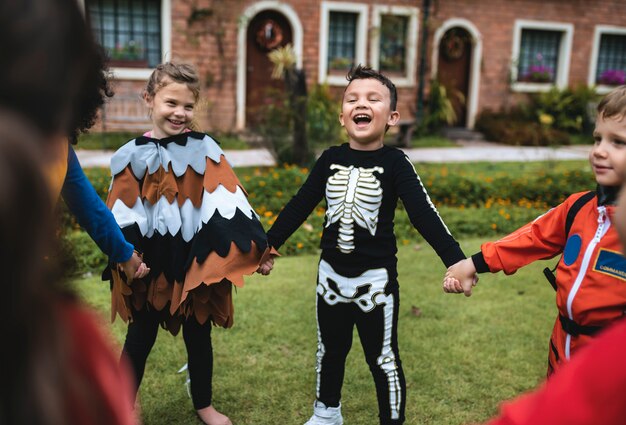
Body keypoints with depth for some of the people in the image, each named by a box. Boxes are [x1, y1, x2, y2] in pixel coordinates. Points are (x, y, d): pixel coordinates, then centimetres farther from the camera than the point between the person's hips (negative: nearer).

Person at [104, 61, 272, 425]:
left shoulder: (205, 149, -4)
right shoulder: (133, 155, -4)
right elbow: (122, 213, -3)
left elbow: (229, 201, -6)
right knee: (141, 337, 13)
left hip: (198, 260, 0)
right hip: (150, 261, 0)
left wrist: (256, 245, -11)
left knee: (199, 334, 15)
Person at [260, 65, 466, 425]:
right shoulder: (330, 159, -2)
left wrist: (456, 261, -28)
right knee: (330, 350, 22)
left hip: (376, 279, -4)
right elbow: (299, 207, 6)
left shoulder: (394, 163, -12)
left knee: (383, 358, 9)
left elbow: (424, 214, -18)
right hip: (331, 274, 4)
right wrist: (269, 245, 10)